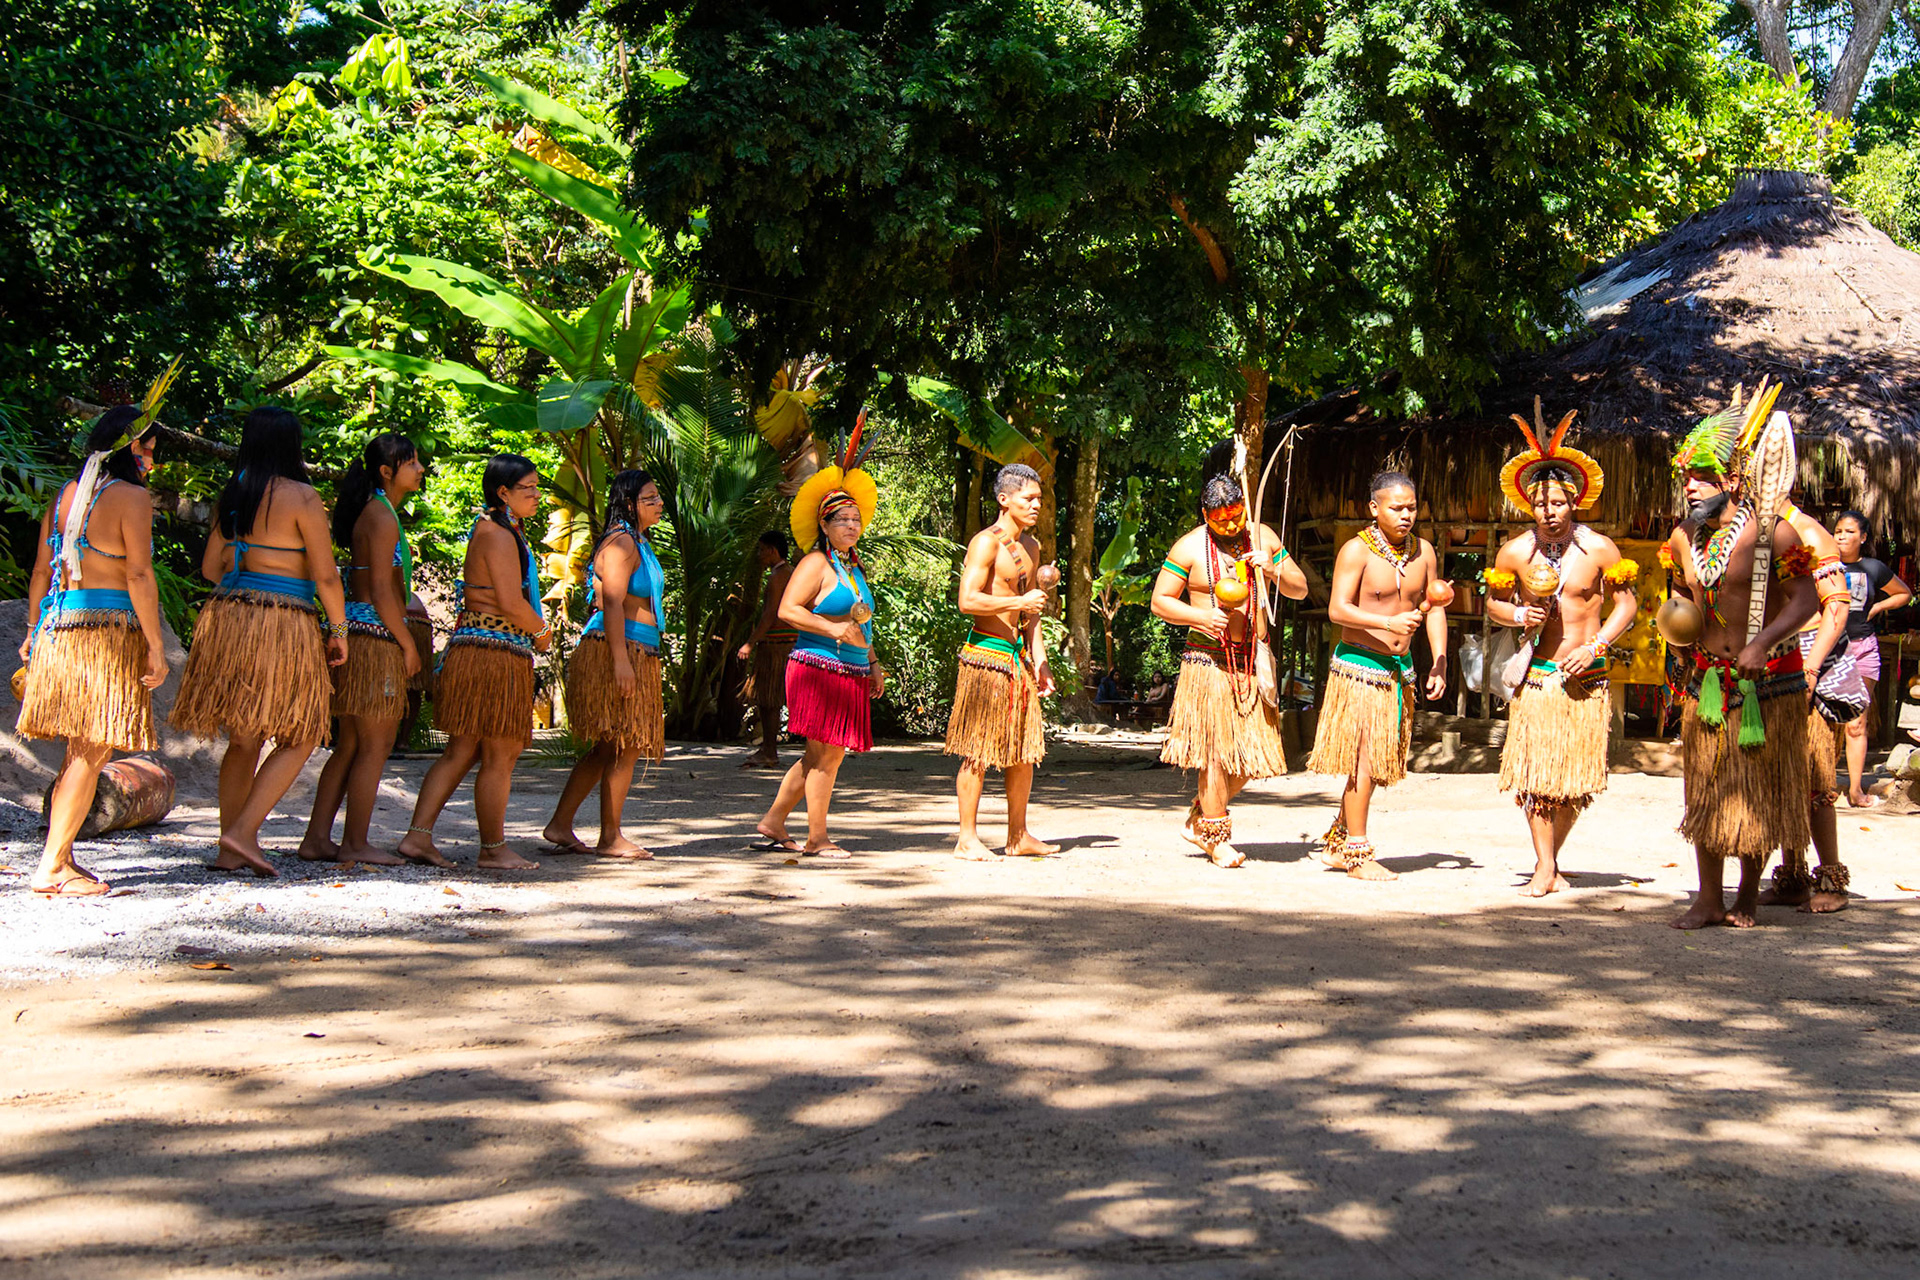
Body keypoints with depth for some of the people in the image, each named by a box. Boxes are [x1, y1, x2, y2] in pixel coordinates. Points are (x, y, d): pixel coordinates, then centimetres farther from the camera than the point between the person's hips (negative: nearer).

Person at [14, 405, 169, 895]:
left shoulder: (64, 496, 14)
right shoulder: (131, 497, -7)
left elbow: (42, 571, 16)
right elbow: (138, 575, -12)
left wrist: (34, 631, 23)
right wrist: (156, 646, -11)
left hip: (58, 629, 8)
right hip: (111, 630, -8)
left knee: (80, 752, 14)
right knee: (91, 754, -4)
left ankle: (59, 856, 15)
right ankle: (50, 868, -5)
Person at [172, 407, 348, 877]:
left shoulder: (233, 494, 9)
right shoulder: (301, 497, -10)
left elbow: (211, 566, 16)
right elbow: (325, 576, -10)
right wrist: (338, 630, 2)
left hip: (227, 617, 7)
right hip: (283, 627, -7)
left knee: (244, 739, 14)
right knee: (298, 740, 4)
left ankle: (229, 850, 15)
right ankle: (244, 831, -8)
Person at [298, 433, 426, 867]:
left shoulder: (378, 513, 18)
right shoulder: (382, 516, -11)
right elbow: (381, 593, -16)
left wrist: (407, 638, 19)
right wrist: (409, 645, -10)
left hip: (356, 635, 10)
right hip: (375, 637, -10)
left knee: (351, 744, 12)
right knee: (376, 743, -4)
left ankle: (318, 839, 14)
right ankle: (355, 844, 1)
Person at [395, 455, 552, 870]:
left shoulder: (491, 530, 19)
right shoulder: (499, 535, -13)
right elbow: (511, 603, -19)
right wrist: (542, 633, -2)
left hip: (472, 647, 10)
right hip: (497, 653, -10)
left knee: (461, 751, 10)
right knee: (499, 756, -1)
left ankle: (418, 836, 8)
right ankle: (494, 849, 6)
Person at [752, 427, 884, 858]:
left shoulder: (854, 568, 19)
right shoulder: (816, 564, -8)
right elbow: (787, 610, -16)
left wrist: (872, 663, 20)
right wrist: (833, 629, -21)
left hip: (849, 674, 9)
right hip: (818, 668, -9)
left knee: (823, 755, 10)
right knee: (825, 754, -6)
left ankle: (773, 824, 19)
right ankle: (816, 839, 2)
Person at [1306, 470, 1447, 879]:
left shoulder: (1423, 551, 8)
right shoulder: (1356, 551, -11)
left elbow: (1433, 610, 13)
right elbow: (1337, 610, -18)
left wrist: (1439, 665, 4)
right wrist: (1389, 622, -29)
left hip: (1400, 667, 7)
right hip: (1359, 665, -7)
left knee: (1379, 761, 11)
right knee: (1363, 760, -6)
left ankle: (1337, 842, 24)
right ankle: (1357, 854, 1)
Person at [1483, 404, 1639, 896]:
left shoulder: (1599, 549, -3)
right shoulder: (1514, 552, 1)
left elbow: (1627, 603, 4)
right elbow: (1493, 601, 15)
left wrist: (1596, 646, -8)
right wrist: (1517, 615, -7)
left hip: (1585, 678, 0)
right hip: (1536, 675, 0)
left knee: (1575, 779, 5)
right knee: (1534, 772, -6)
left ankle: (1553, 857, 23)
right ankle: (1545, 868, 0)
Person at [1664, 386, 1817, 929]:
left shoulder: (1770, 532, -14)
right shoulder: (1683, 537, 4)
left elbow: (1804, 600, -17)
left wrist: (1761, 644, -29)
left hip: (1768, 678, -5)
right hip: (1708, 676, 5)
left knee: (1760, 789, 3)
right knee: (1707, 788, 5)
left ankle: (1748, 896, 15)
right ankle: (1708, 900, 11)